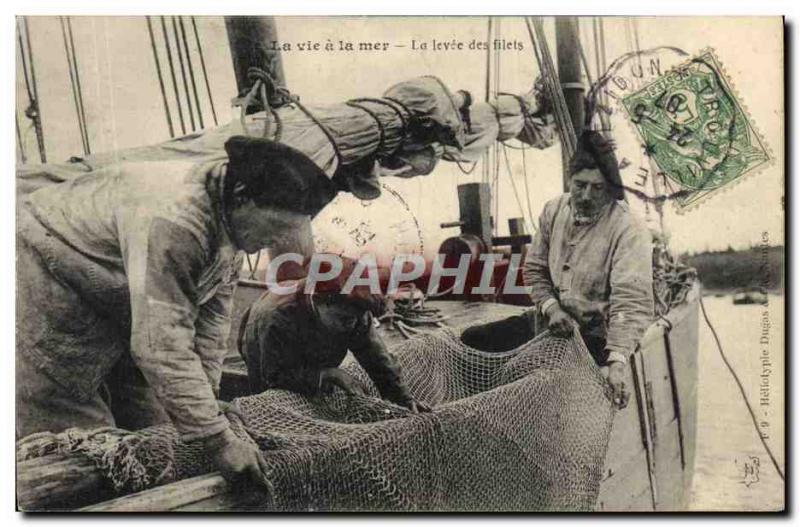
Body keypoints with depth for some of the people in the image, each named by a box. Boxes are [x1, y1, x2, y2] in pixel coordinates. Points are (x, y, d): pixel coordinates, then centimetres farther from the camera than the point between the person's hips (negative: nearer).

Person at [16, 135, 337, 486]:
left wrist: (206, 398, -9)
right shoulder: (172, 221, -39)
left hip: (111, 306, 9)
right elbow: (162, 345, -40)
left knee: (147, 416, 10)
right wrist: (217, 440, -37)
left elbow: (212, 317, -5)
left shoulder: (230, 218, -9)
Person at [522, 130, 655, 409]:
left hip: (598, 338, -6)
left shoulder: (630, 232, -20)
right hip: (558, 330, 6)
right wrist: (550, 307, -12)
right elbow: (534, 269, 7)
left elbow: (630, 301, -29)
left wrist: (616, 361, -40)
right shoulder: (553, 211, -1)